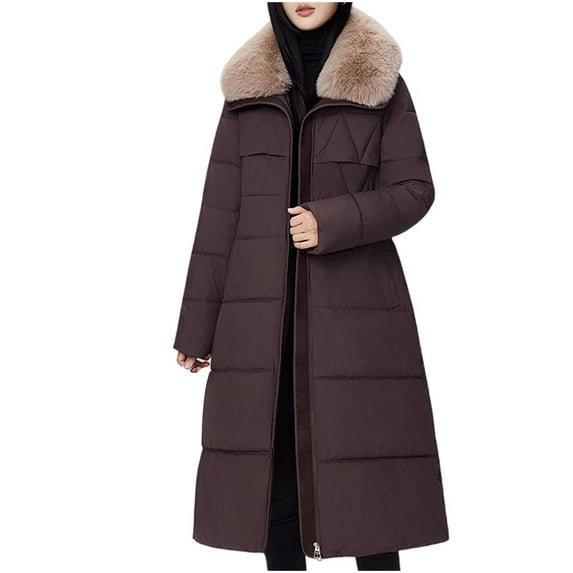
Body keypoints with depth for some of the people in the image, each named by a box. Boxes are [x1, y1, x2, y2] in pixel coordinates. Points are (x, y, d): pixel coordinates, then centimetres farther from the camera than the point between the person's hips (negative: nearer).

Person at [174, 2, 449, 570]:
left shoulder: (382, 82, 3)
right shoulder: (247, 87, 8)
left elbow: (415, 189, 0)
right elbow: (220, 211, 5)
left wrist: (334, 222, -17)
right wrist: (197, 326, 3)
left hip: (354, 300, -2)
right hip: (262, 303, 2)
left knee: (367, 454, 1)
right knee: (270, 457, 6)